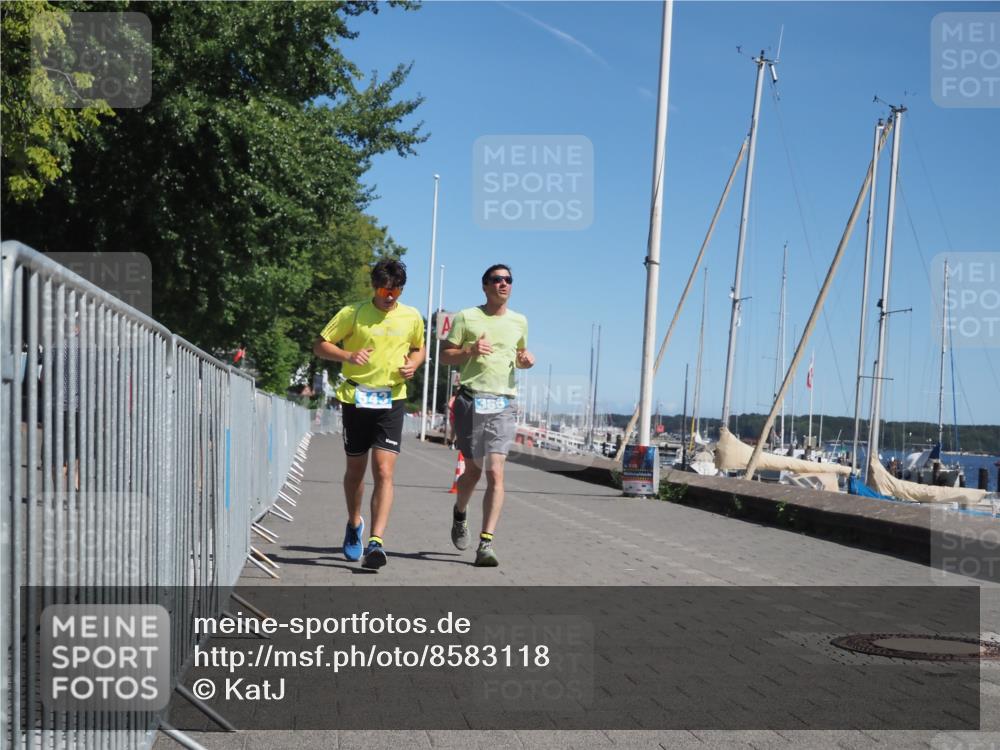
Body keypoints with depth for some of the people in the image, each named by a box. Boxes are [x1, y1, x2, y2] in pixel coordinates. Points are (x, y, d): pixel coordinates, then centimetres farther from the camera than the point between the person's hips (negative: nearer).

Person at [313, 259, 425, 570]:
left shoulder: (412, 317, 5)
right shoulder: (353, 313, -3)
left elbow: (418, 348, 22)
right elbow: (320, 345, 1)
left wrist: (413, 364, 0)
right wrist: (348, 355, -17)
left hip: (392, 401, 0)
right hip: (356, 398, 0)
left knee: (384, 472, -12)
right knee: (355, 469, 13)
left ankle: (376, 541, -16)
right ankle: (354, 524, 38)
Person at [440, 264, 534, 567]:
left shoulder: (519, 321, 13)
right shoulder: (466, 318, 3)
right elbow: (444, 355, 3)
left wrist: (527, 360, 4)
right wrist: (470, 351, -15)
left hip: (503, 404, 2)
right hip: (471, 400, -1)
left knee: (495, 474, -11)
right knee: (473, 470, 9)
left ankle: (486, 544, -11)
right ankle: (459, 514, 42)